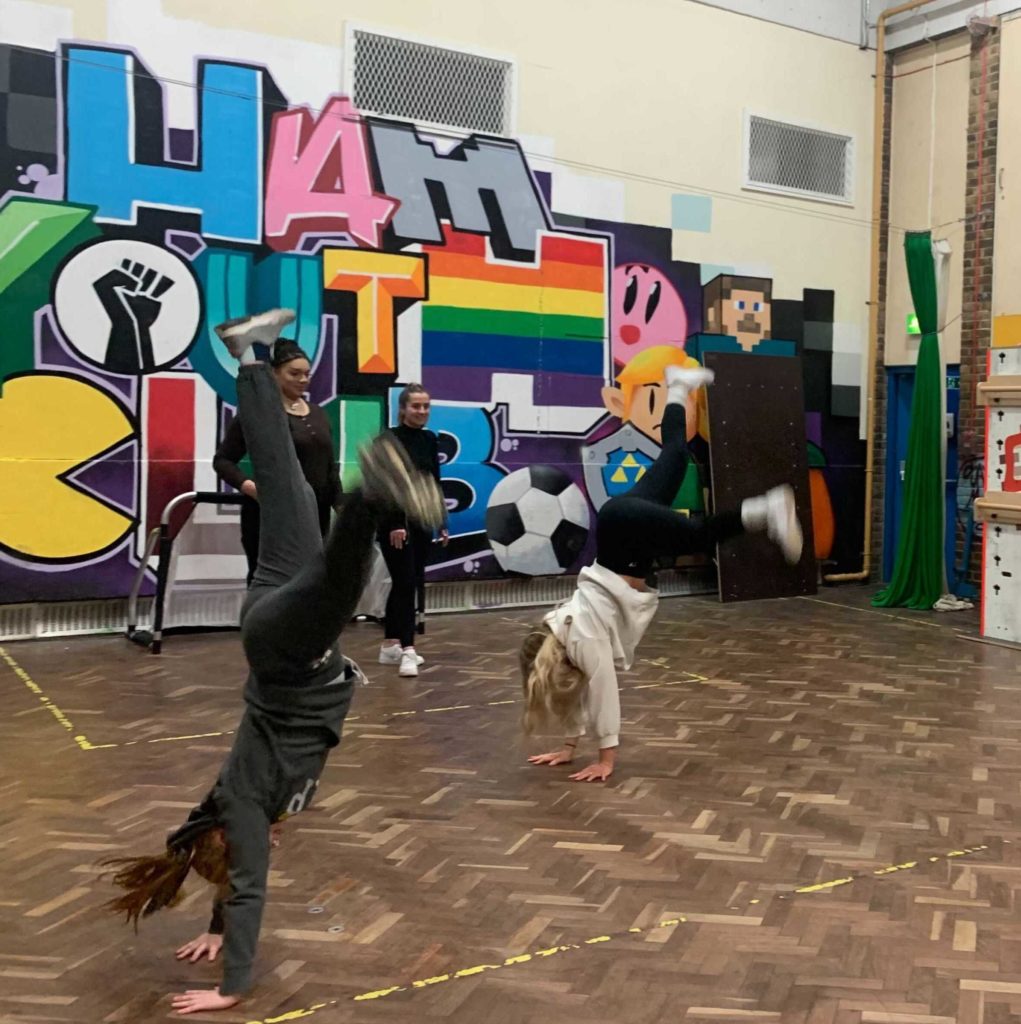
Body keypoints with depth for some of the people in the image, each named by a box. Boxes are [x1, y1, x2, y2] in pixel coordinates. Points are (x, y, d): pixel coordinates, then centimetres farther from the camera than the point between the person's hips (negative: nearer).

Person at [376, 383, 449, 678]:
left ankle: (390, 646, 20)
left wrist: (442, 523, 13)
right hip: (395, 520, -7)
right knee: (405, 583, -14)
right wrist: (395, 524, -21)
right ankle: (407, 650, -17)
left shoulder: (430, 439, 10)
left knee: (415, 583, 10)